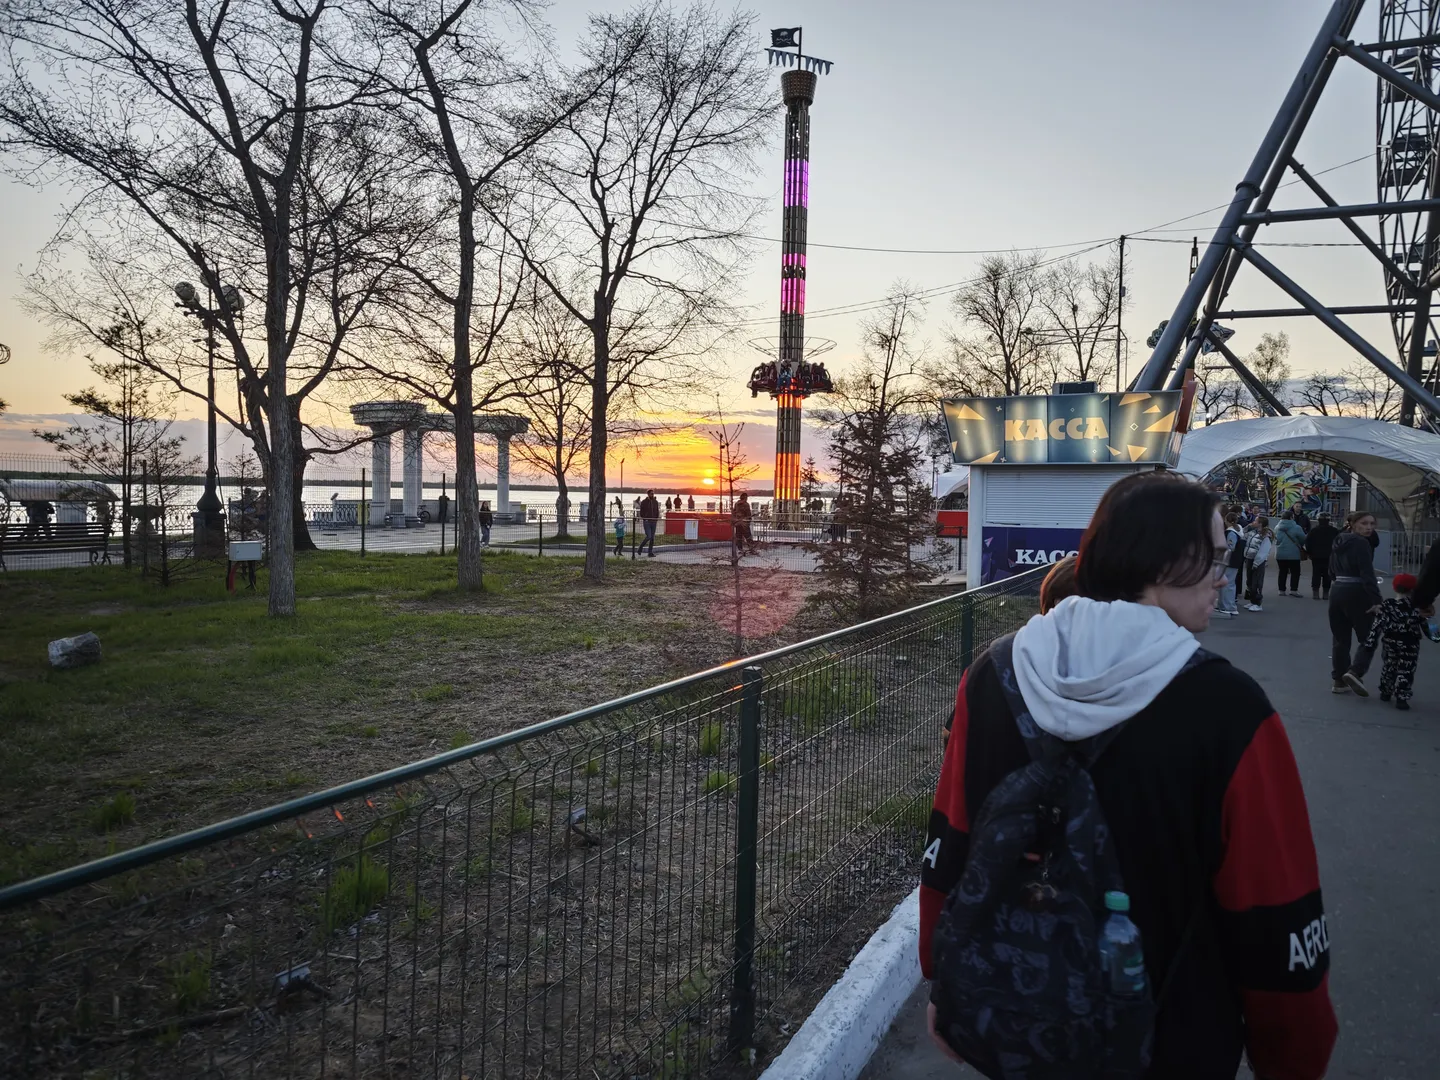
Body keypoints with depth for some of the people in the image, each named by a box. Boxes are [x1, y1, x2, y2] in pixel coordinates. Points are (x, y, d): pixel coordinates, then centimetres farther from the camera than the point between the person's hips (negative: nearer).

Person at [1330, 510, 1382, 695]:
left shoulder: (1339, 542, 13)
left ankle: (1338, 680, 12)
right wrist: (1376, 599, -23)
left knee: (1340, 638, 10)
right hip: (1356, 593, -8)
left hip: (1337, 591, 8)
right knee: (1368, 637, -1)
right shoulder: (1360, 542, -13)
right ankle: (1355, 672, -17)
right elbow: (1367, 573, -20)